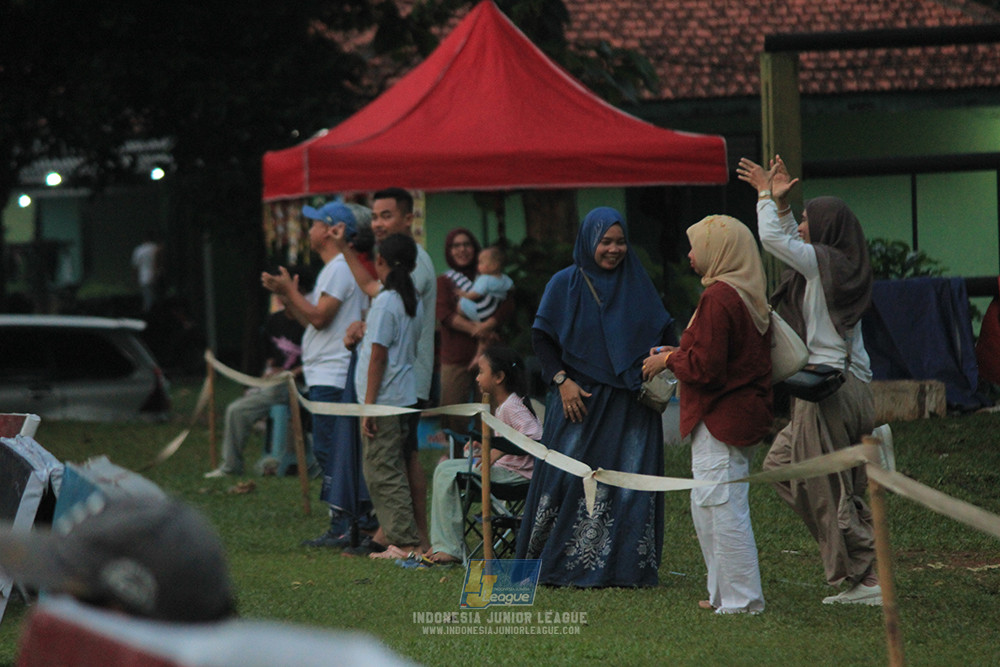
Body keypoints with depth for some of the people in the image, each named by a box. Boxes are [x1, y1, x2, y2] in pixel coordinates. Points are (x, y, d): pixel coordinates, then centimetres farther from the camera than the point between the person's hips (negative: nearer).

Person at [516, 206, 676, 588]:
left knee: (631, 482, -3)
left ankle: (625, 567, 1)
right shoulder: (566, 285, 3)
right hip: (580, 398, -2)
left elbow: (665, 333, 12)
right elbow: (541, 338, 1)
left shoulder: (638, 284, 10)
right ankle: (559, 566, 4)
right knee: (573, 481, -4)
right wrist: (562, 380, -11)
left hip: (630, 400, 2)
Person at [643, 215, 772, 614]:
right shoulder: (749, 296, 13)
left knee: (723, 509, -6)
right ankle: (724, 593, 23)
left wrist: (669, 360, -5)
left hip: (720, 421, -10)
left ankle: (741, 600, -3)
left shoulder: (718, 298, -18)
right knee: (707, 507, 18)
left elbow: (706, 367, -22)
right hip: (745, 413, 10)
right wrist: (679, 355, 17)